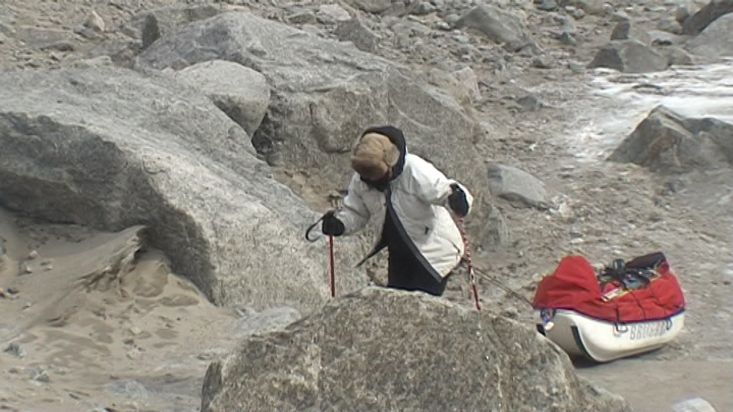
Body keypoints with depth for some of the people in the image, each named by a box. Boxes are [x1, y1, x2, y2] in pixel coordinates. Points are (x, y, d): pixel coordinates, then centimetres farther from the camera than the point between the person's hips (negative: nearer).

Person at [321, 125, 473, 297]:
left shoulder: (416, 171, -28)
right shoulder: (360, 180, -10)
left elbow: (444, 191, -32)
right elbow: (355, 212, 0)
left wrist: (457, 198, -56)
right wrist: (339, 223, -21)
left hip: (434, 252, -6)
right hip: (400, 254, 6)